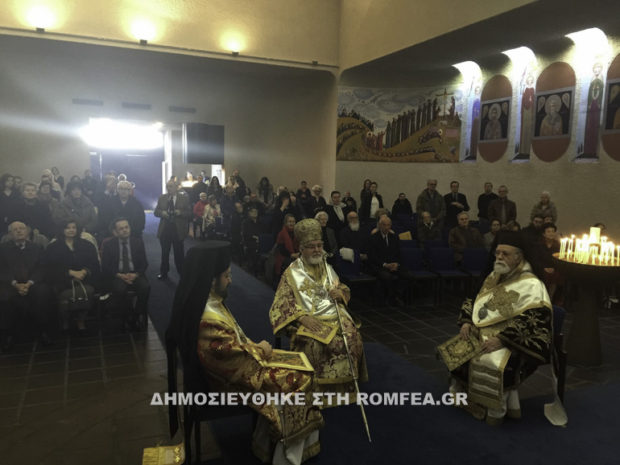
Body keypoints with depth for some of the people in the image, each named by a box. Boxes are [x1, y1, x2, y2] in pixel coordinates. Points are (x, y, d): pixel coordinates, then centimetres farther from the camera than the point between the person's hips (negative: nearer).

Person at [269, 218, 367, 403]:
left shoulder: (327, 268, 19)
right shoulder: (291, 273, 4)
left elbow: (344, 290, 25)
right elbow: (282, 304, -4)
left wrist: (340, 292, 0)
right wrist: (302, 317, -20)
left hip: (334, 315, 4)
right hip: (308, 320, -4)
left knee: (352, 337, -24)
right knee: (315, 342, -34)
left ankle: (345, 386, -7)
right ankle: (320, 389, -14)